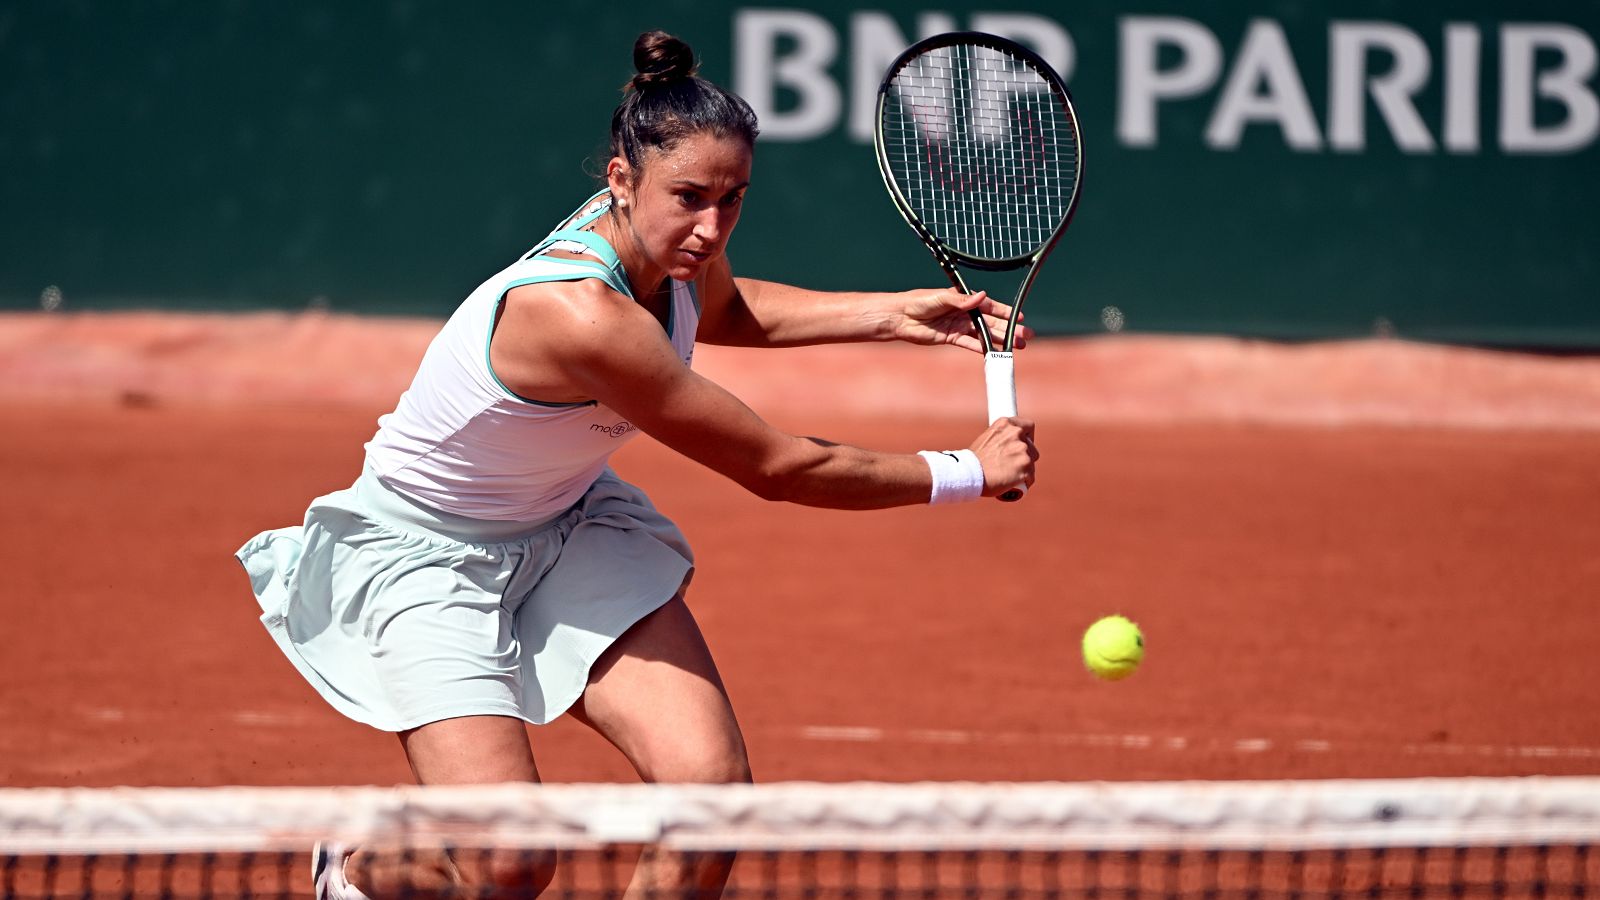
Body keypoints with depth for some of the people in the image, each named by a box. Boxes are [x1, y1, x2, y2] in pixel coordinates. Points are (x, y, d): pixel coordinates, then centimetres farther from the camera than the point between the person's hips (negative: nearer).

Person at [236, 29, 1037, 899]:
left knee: (712, 782, -14)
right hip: (424, 552, -8)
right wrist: (966, 473, -18)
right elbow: (778, 468, -28)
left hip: (568, 520, 8)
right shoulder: (582, 315, -38)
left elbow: (722, 308, 17)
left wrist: (892, 314, 5)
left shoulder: (673, 239, -12)